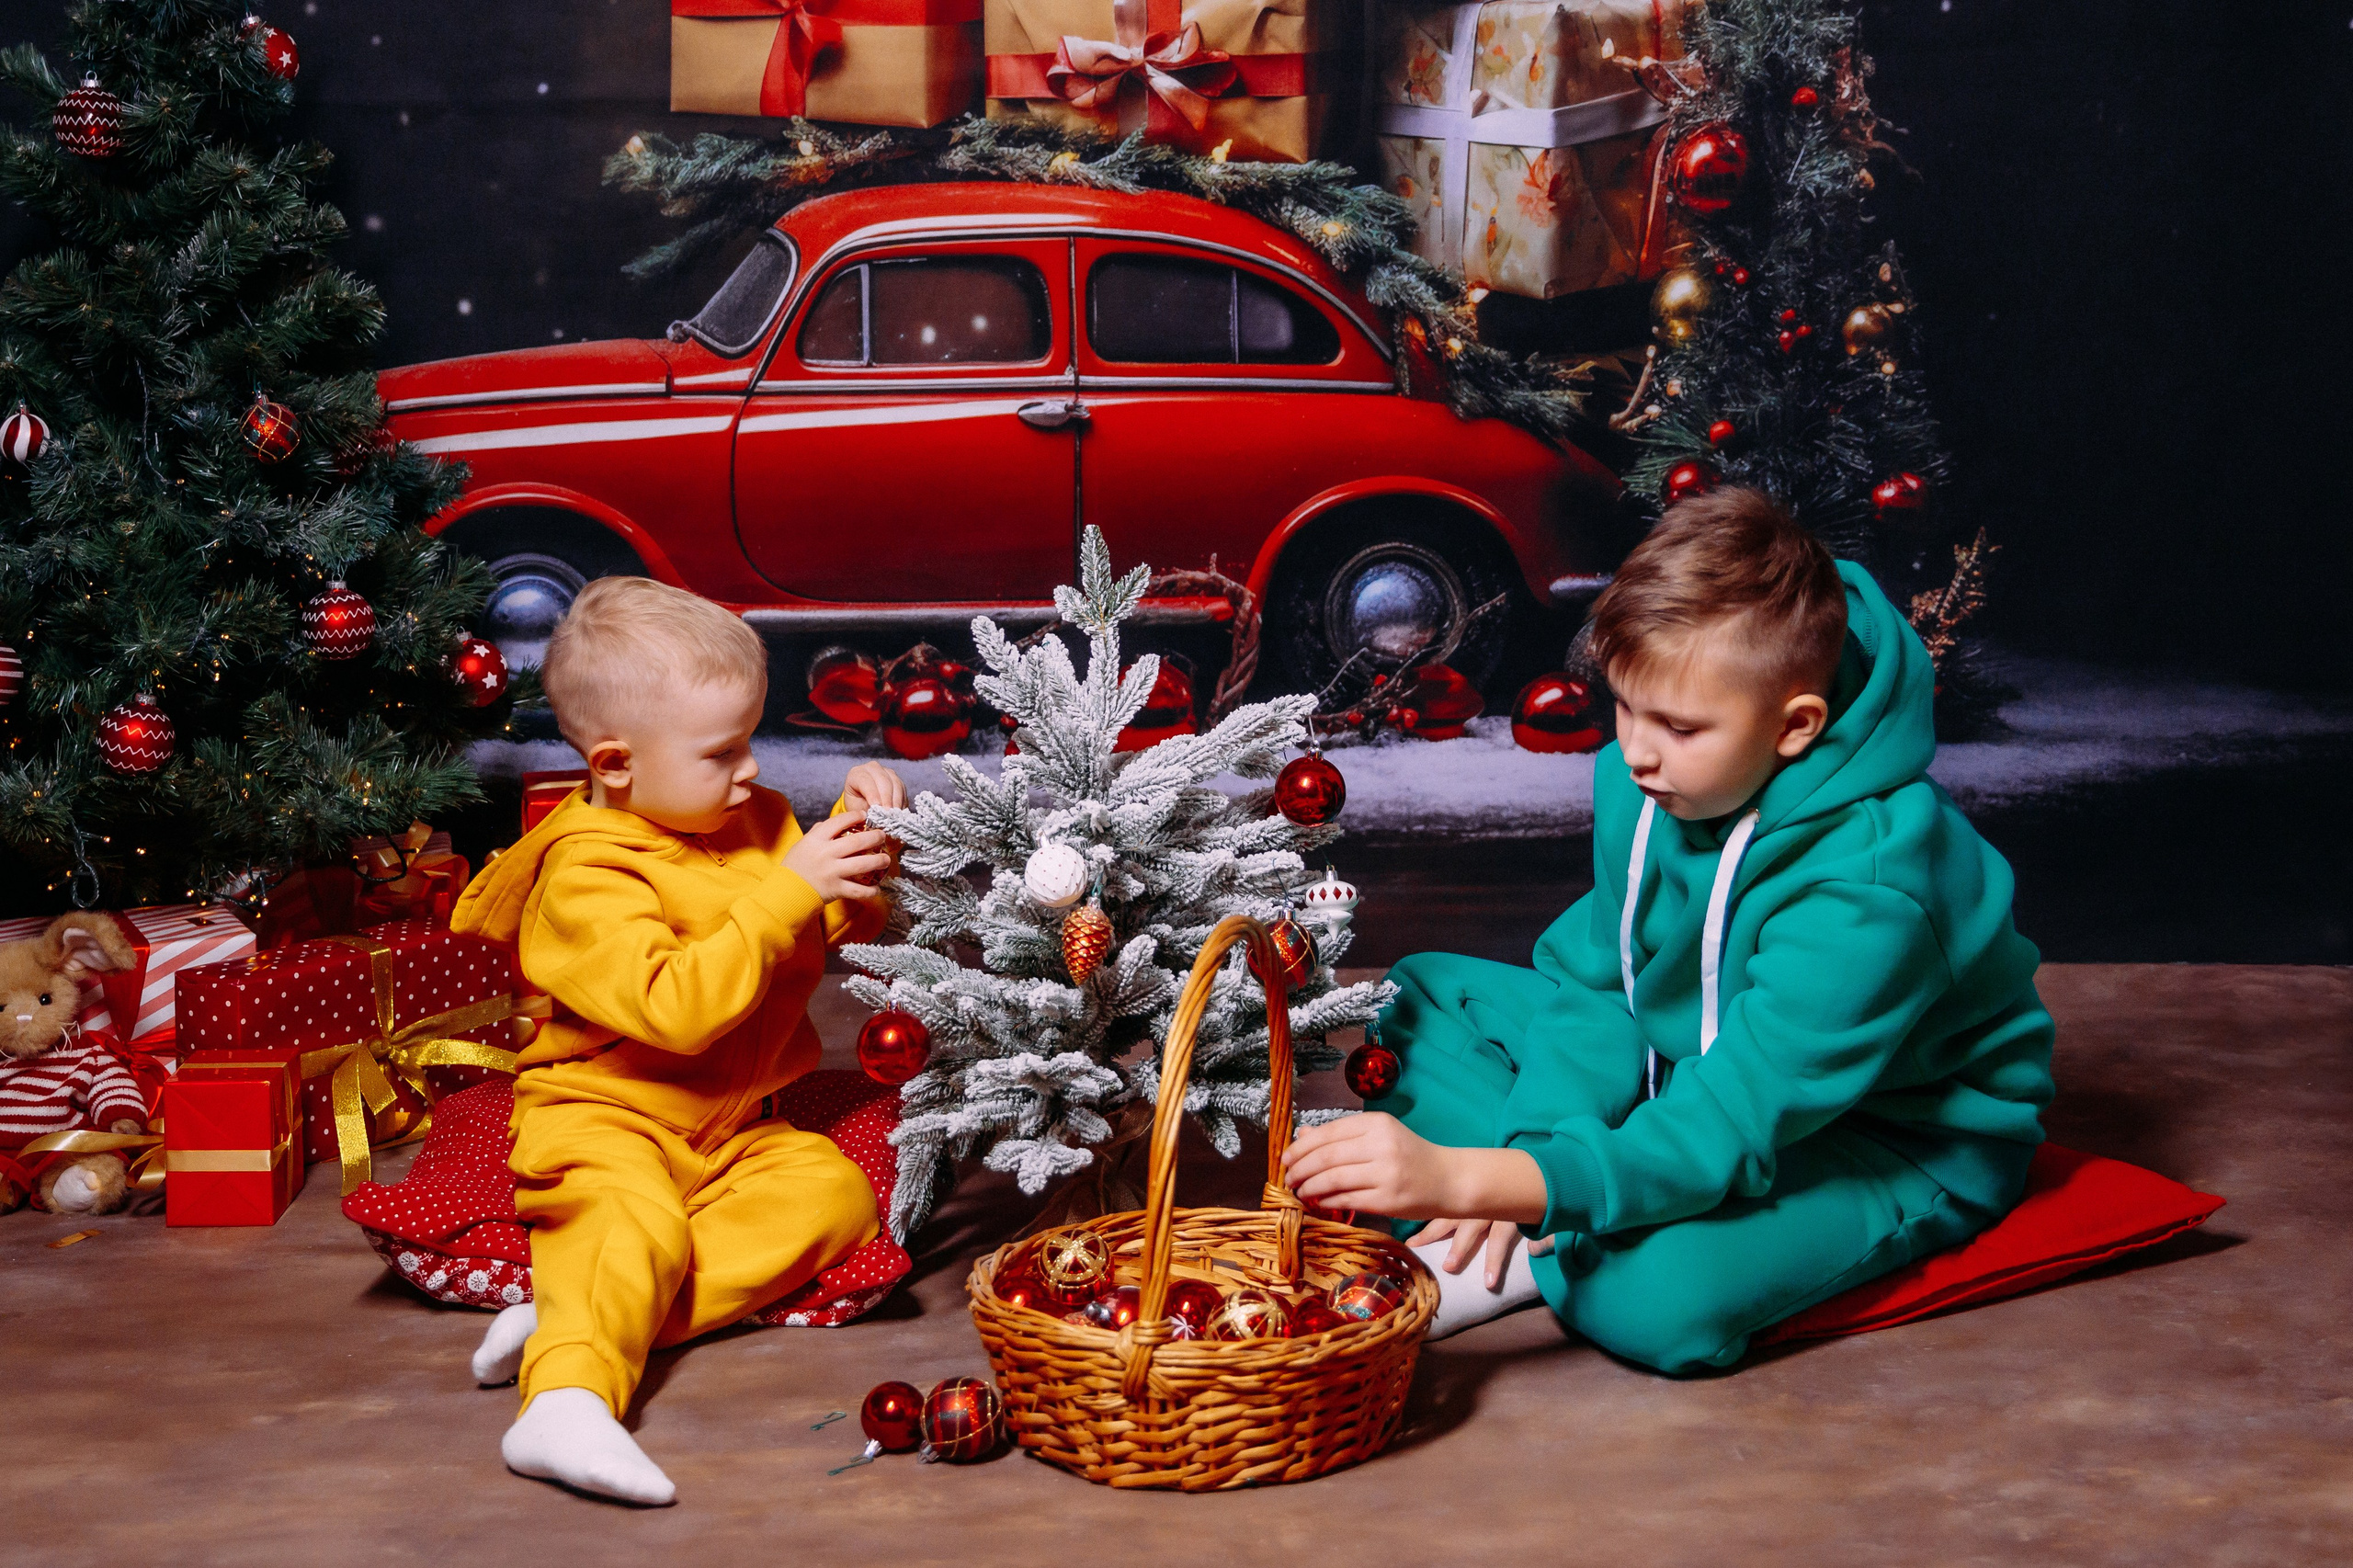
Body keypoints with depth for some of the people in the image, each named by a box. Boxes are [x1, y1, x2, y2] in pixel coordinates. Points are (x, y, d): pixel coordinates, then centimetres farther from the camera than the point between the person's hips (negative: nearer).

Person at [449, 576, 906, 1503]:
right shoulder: (587, 877, -17)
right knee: (636, 1222, -34)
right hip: (604, 1120, -7)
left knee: (835, 1193, -17)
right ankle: (565, 1397, -53)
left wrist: (860, 836, -3)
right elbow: (677, 1008, -30)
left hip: (732, 1130, 7)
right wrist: (786, 892, -29)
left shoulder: (755, 821, 7)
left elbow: (843, 930, 17)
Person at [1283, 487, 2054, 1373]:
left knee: (1662, 1297, -39)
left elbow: (1723, 1137, -39)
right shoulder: (1649, 781, -13)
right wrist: (1530, 1154, -19)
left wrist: (1461, 1179, -48)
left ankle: (1521, 1262, -9)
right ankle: (1543, 1230, -17)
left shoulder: (1868, 891, -36)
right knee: (1421, 994, 1)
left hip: (1905, 1141, -8)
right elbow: (1596, 980, -2)